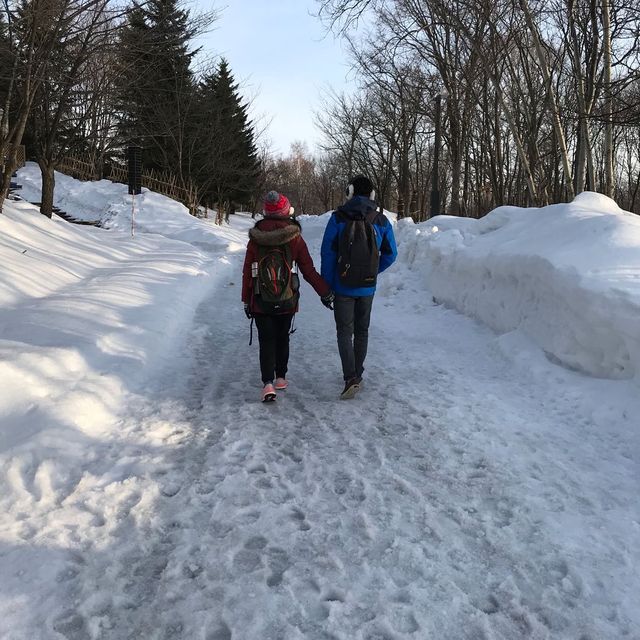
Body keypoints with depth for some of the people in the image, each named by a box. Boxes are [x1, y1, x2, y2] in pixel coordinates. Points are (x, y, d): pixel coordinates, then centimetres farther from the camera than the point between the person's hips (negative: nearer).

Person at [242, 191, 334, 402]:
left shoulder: (255, 239, -5)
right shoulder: (295, 238, -8)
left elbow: (247, 272, 0)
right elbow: (309, 271, -4)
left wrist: (246, 301, 10)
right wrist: (326, 293, 7)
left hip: (260, 303, 0)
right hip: (287, 302, 0)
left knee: (266, 341, 4)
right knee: (282, 339, 17)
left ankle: (268, 383, -9)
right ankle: (280, 378, 26)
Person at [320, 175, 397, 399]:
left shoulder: (338, 218, -9)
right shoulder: (381, 221, 0)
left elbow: (327, 253, -10)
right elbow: (390, 254, 6)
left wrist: (326, 285, -3)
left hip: (343, 287, -3)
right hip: (367, 288, 3)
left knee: (344, 332, 4)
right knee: (362, 331, 17)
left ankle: (351, 378, -10)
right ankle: (357, 375, 27)